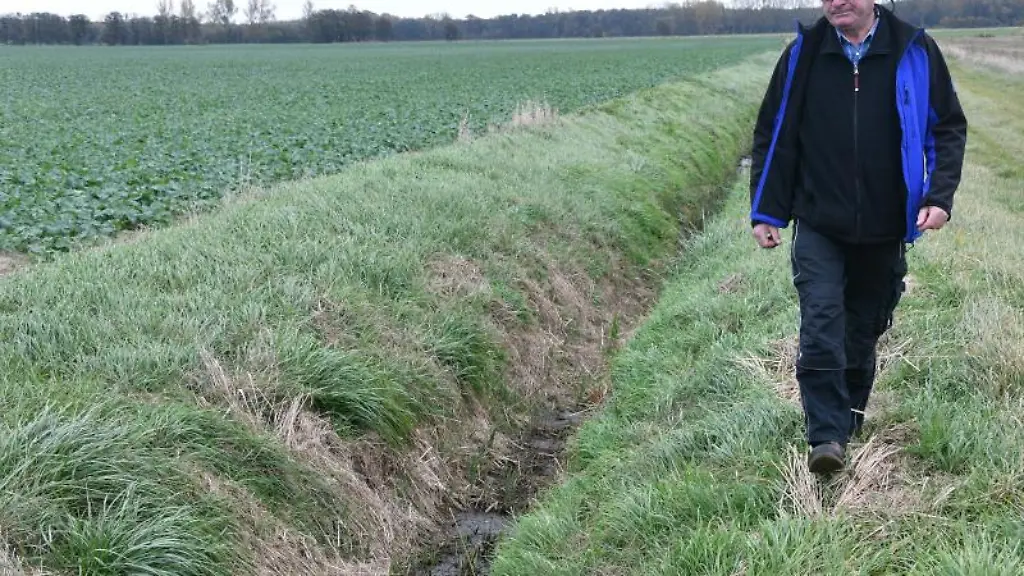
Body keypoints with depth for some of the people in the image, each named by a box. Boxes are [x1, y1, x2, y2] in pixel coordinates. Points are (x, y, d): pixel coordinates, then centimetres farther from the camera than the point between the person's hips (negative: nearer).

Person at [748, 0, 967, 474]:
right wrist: (765, 213, 2)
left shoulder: (914, 52, -1)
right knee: (821, 327, -13)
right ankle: (826, 436, -8)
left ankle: (850, 420, 31)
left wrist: (940, 196, -9)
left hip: (884, 230, 1)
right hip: (819, 226, -1)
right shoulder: (804, 53, 0)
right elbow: (773, 134, 6)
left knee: (864, 330, 13)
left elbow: (949, 128, 4)